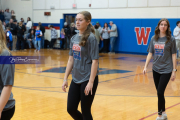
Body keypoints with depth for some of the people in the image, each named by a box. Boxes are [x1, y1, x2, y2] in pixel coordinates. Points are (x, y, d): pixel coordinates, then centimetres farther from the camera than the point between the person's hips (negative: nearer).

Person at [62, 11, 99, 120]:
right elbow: (71, 59, 11)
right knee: (71, 109, 10)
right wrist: (65, 78, 9)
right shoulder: (74, 38, 7)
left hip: (88, 80, -6)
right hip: (76, 79, 7)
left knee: (85, 111, 4)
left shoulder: (91, 38, -13)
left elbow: (95, 61, -16)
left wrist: (91, 82, -21)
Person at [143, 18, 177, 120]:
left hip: (166, 70, -4)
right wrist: (146, 67, 1)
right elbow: (150, 53, 7)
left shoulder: (171, 39, -5)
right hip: (156, 69, 4)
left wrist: (174, 70, -7)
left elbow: (173, 55, -5)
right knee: (159, 93, 10)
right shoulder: (154, 39, 4)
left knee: (160, 92, -9)